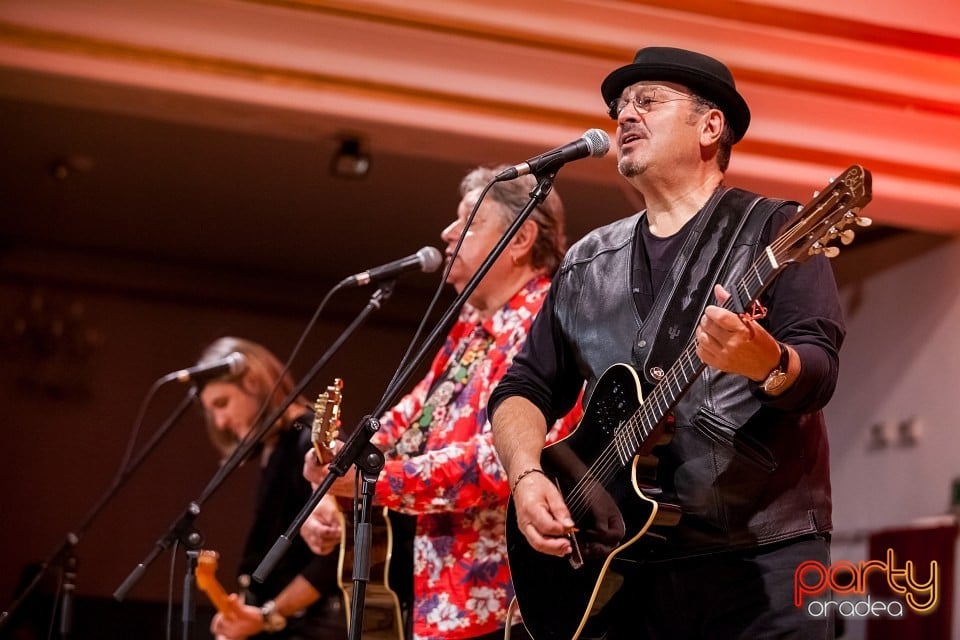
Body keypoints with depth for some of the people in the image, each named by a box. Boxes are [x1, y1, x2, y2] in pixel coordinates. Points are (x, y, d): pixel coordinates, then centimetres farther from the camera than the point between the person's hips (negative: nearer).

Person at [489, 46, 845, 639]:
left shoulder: (774, 230, -1)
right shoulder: (587, 263, 14)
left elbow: (818, 371, -12)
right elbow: (524, 388, 15)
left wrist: (766, 363, -34)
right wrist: (527, 476, -4)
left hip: (760, 559, -4)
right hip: (623, 568, 5)